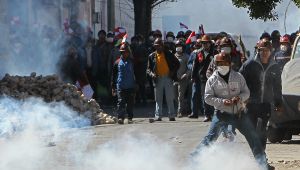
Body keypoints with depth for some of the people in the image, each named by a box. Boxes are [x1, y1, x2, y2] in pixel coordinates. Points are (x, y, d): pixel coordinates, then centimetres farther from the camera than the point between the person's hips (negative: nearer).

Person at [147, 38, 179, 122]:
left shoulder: (168, 54, 3)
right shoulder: (152, 56, 7)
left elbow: (177, 63, 8)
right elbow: (148, 68, 10)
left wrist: (173, 72, -5)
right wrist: (151, 74, -11)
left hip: (167, 77, -2)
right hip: (158, 79, 2)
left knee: (170, 98, -1)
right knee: (158, 99, 3)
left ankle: (172, 116, 1)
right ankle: (158, 116, 4)